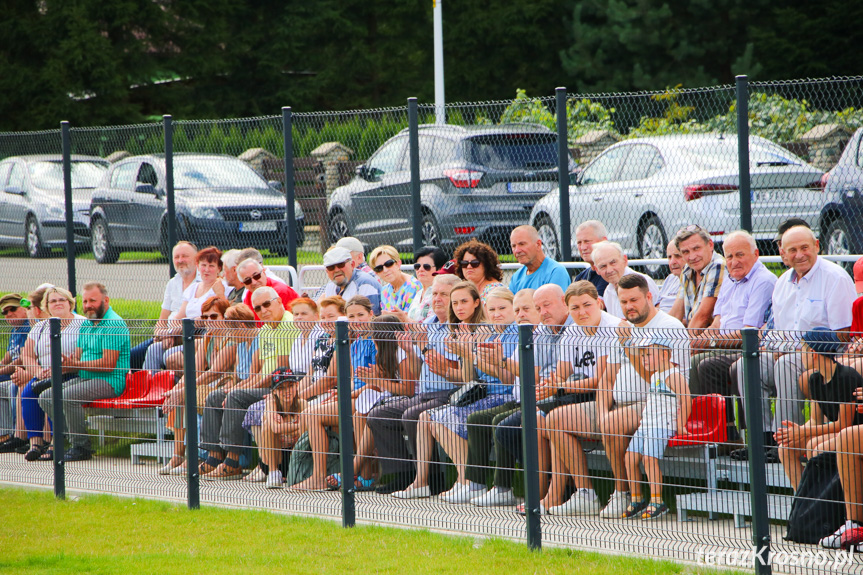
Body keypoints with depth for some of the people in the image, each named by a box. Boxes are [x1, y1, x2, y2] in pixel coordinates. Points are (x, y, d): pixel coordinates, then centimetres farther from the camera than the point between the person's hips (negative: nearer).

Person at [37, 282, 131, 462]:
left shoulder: (114, 324, -13)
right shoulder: (86, 324, 17)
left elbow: (108, 364, -20)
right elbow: (77, 357, 17)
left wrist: (77, 364, -21)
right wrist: (66, 363, -5)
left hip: (110, 381, -10)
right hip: (85, 379, 10)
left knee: (67, 396, -31)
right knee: (46, 396, -1)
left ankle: (81, 447, -22)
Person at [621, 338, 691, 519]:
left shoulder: (672, 376, -9)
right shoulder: (654, 376, 20)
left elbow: (685, 400, -14)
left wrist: (680, 425, -15)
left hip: (663, 426, -9)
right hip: (645, 426, 9)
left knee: (649, 457, -22)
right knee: (630, 456, -4)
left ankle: (656, 501, -17)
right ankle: (636, 500, 4)